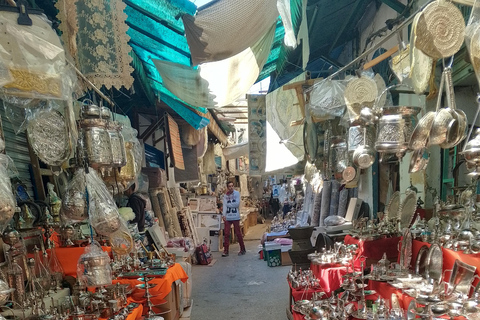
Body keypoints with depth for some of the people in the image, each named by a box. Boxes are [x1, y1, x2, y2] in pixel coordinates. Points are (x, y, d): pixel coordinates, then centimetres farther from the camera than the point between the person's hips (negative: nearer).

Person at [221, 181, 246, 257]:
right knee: (226, 234, 2)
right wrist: (223, 215, -16)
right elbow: (224, 205, -3)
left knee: (238, 233, 4)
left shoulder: (237, 193, 0)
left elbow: (237, 204, -10)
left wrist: (228, 204, -2)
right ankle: (226, 251, 11)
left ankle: (242, 249, 18)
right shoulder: (225, 195, 8)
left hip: (236, 217, -3)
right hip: (227, 217, 3)